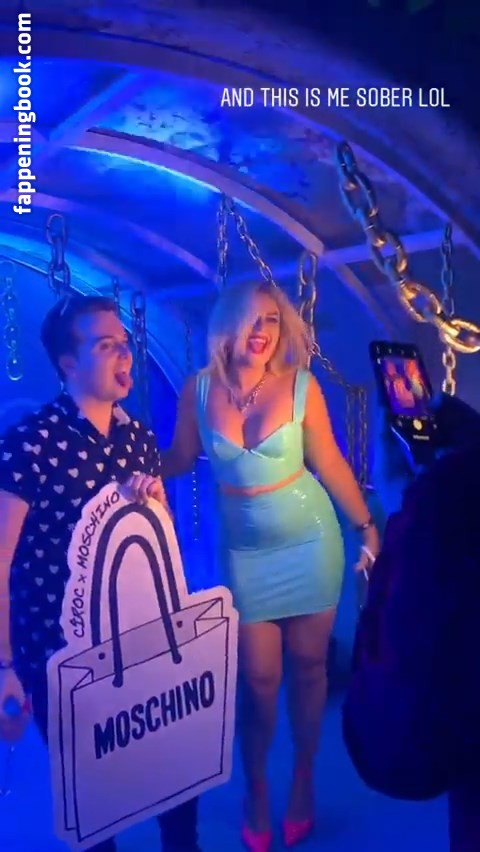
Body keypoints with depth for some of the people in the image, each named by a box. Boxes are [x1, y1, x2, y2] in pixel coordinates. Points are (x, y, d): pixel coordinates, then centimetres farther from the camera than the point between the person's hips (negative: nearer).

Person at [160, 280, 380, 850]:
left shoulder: (301, 385, -12)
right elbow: (179, 458, 2)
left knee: (307, 665, 12)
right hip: (245, 550, 1)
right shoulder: (199, 388, -8)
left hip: (309, 541, 0)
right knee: (258, 677, 7)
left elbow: (329, 462, -5)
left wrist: (367, 527, -1)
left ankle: (303, 779, 36)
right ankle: (255, 791, 32)